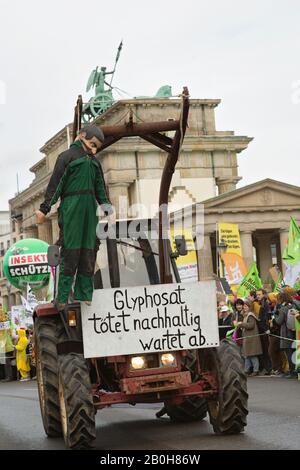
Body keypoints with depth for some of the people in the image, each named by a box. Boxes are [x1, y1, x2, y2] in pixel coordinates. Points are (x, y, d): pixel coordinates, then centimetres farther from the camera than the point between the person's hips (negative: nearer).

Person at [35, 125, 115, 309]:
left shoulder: (94, 162, 21)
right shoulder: (68, 156, 4)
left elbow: (100, 189, 24)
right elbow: (55, 184, -2)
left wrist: (109, 209, 12)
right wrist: (44, 209, -8)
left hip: (90, 210, 6)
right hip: (71, 208, -6)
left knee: (89, 252, 1)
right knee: (71, 251, -9)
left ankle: (85, 295, 3)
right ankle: (62, 298, -10)